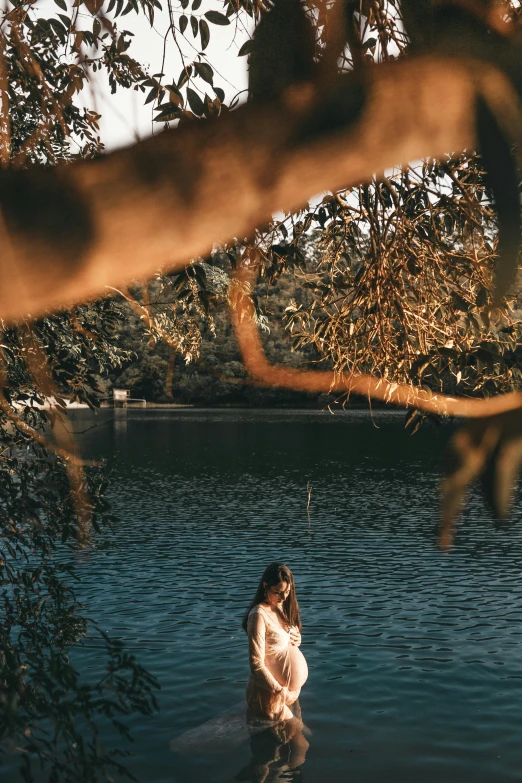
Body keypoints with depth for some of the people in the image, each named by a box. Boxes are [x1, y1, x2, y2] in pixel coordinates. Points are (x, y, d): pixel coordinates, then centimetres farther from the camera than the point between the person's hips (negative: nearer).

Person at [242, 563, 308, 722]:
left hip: (291, 685, 8)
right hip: (270, 691, -8)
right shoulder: (259, 615, -21)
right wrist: (279, 691, -18)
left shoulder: (282, 608, 3)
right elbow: (256, 664, -21)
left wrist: (296, 640, -4)